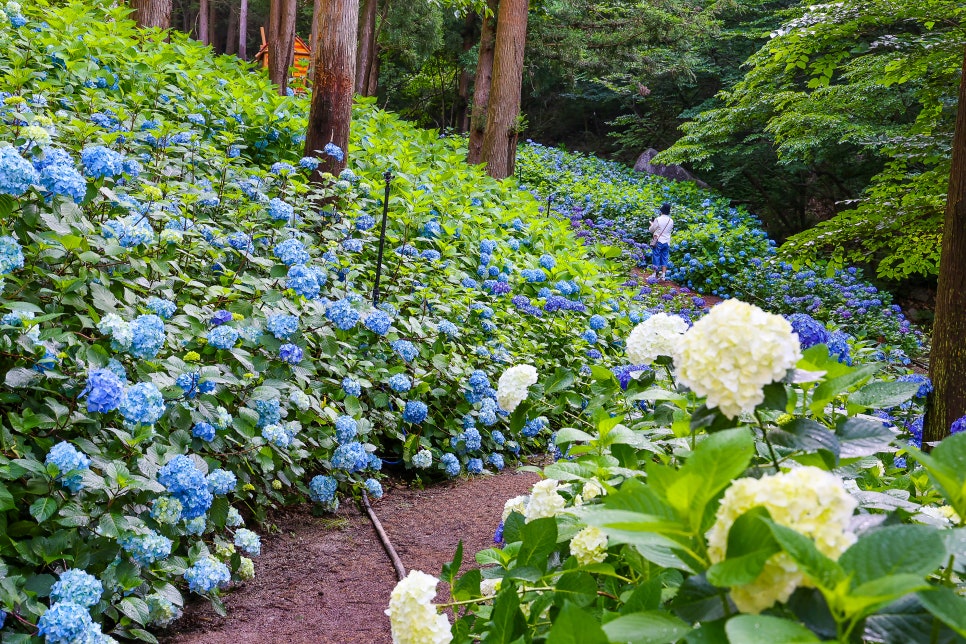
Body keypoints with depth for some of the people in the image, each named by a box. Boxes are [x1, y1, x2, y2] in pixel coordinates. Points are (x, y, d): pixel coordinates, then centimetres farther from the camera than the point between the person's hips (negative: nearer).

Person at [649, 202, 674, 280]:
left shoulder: (658, 219, -14)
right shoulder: (671, 221, 0)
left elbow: (651, 230, -3)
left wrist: (652, 224, 16)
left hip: (658, 241, -4)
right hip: (667, 242, 4)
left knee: (656, 257, 5)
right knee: (664, 258, 8)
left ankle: (655, 274, 7)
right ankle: (663, 275, 7)